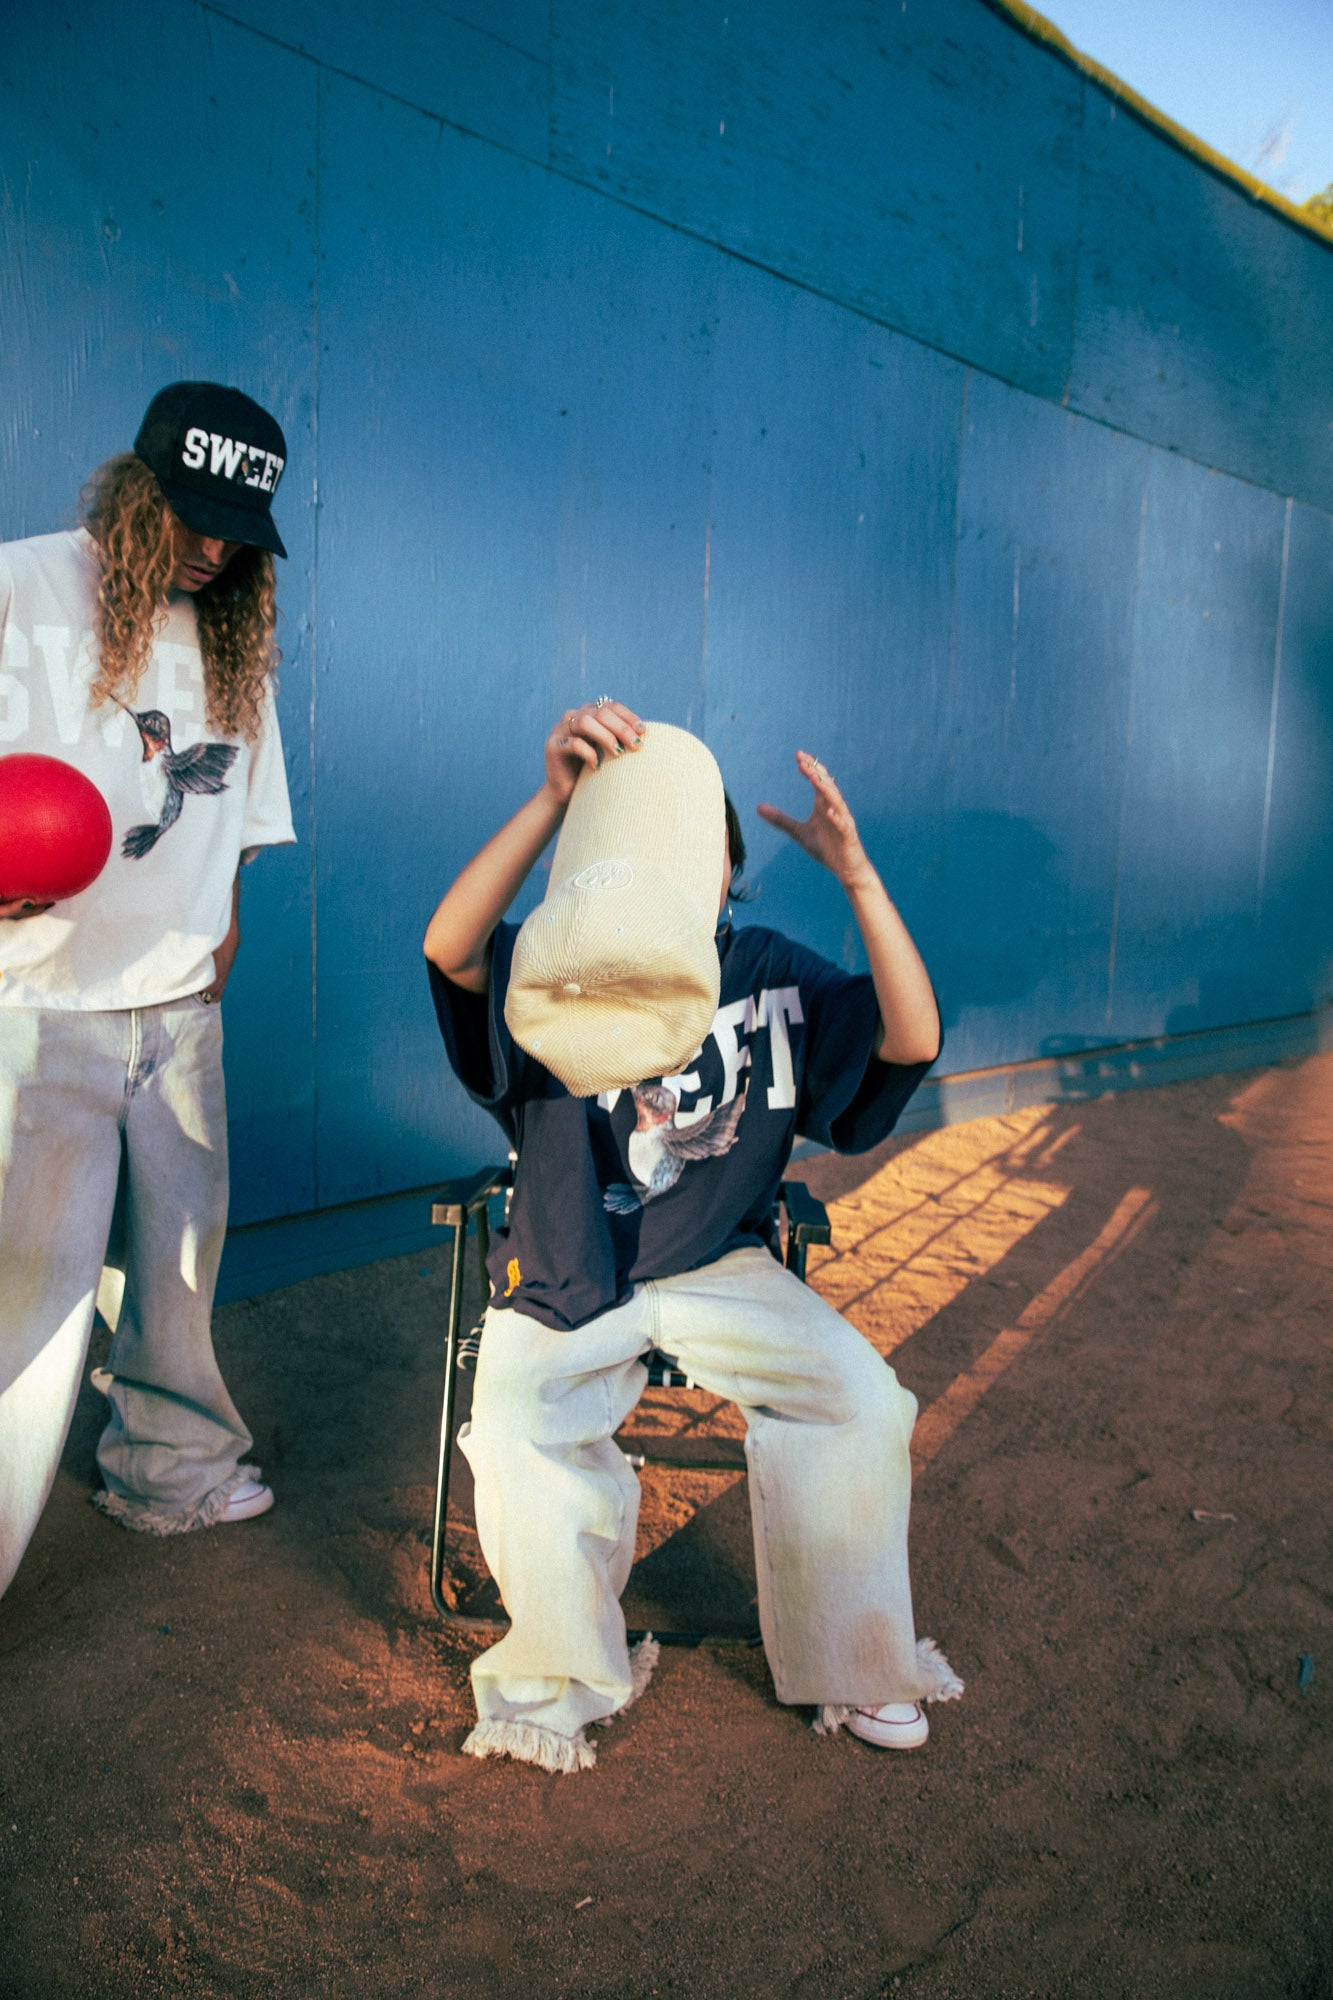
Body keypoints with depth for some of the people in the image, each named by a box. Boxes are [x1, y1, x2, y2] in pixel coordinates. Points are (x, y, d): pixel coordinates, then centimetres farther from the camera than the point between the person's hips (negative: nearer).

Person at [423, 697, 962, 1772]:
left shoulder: (774, 975, -3)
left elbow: (913, 1041, -17)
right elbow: (449, 947, -32)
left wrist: (858, 876, -30)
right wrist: (551, 800, -45)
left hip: (721, 1269, 2)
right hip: (565, 1278, -2)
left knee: (866, 1399, -15)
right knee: (517, 1435, -26)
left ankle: (851, 1662, 12)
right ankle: (565, 1677, 7)